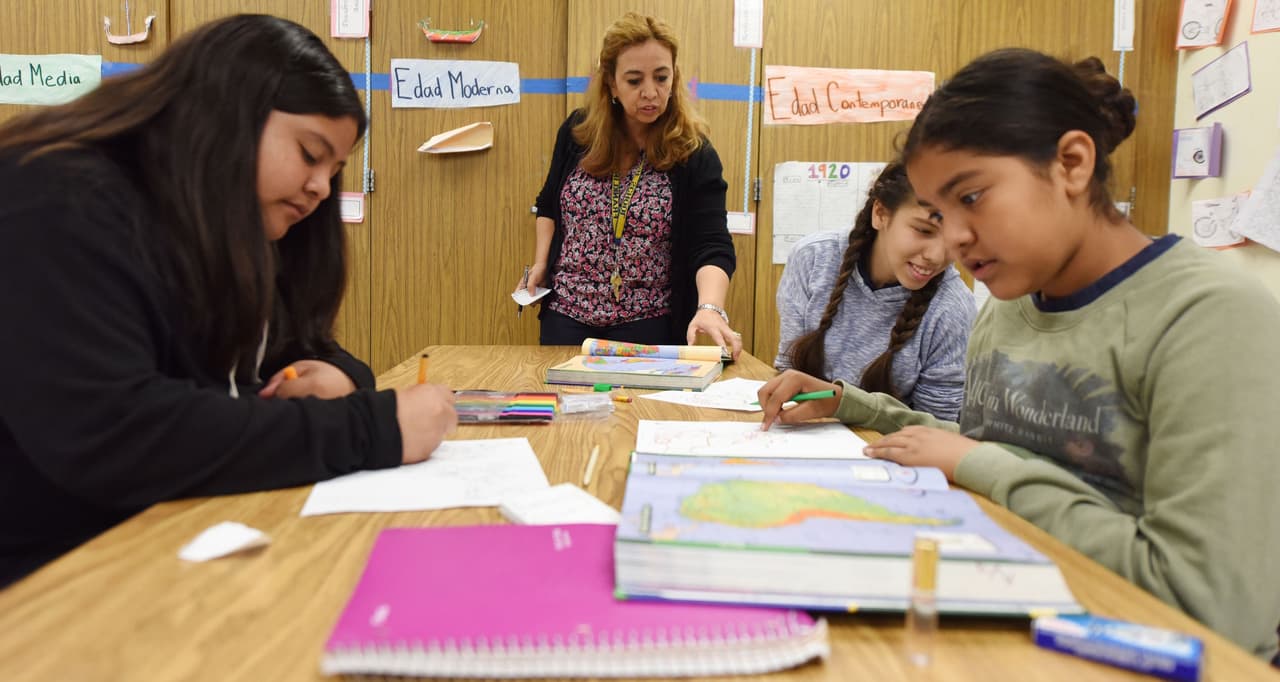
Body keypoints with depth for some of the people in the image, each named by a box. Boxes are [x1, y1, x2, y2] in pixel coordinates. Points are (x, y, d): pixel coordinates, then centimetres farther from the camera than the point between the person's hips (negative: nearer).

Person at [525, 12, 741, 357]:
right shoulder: (578, 131, -2)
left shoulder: (694, 154, -11)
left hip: (649, 323, -3)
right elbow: (548, 204, 15)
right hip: (566, 312, 3)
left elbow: (712, 247, -20)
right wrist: (540, 263, 3)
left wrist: (709, 307, -37)